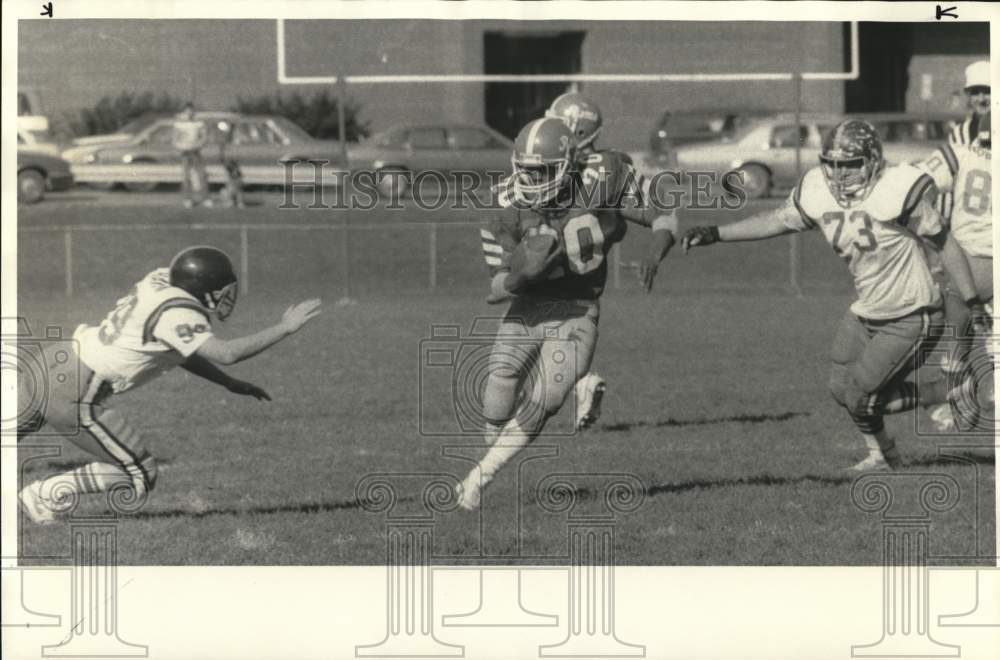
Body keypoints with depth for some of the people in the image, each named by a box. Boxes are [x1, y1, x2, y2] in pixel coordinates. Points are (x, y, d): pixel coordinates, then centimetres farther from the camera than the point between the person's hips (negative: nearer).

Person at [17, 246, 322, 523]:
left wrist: (230, 383, 17)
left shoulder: (160, 281, 7)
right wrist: (284, 328, -19)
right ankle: (48, 496, 3)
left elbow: (184, 351, 19)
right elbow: (225, 353, -27)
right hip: (73, 397, -9)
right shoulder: (176, 314, -20)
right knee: (139, 476, 2)